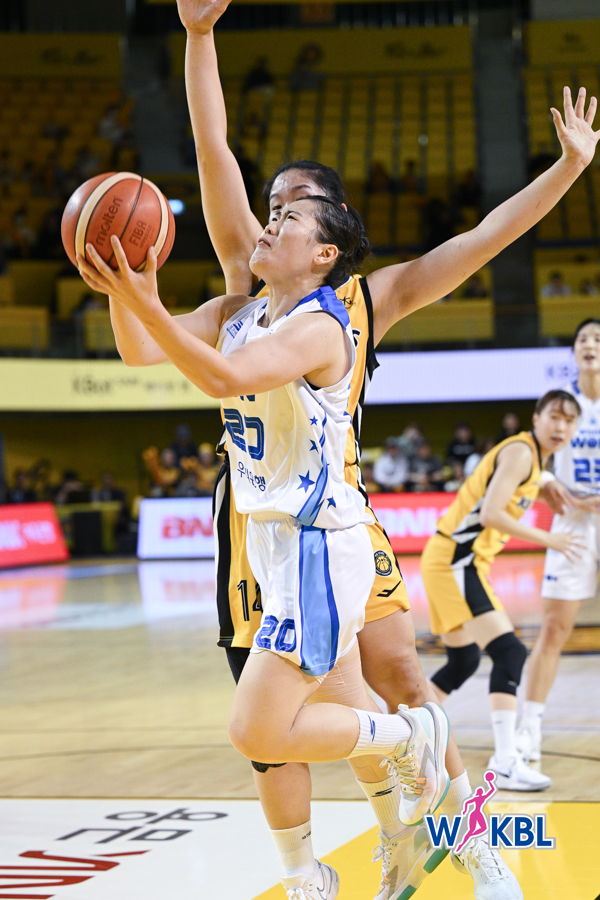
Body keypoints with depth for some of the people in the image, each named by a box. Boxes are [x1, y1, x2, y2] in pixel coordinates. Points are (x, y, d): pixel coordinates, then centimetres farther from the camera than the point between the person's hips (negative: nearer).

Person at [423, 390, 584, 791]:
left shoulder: (535, 458, 16)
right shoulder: (520, 451, -14)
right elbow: (489, 514, -24)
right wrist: (547, 540, -20)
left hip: (462, 562, 11)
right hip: (454, 559, -11)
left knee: (464, 662, 19)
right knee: (509, 651, -18)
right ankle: (506, 761, -22)